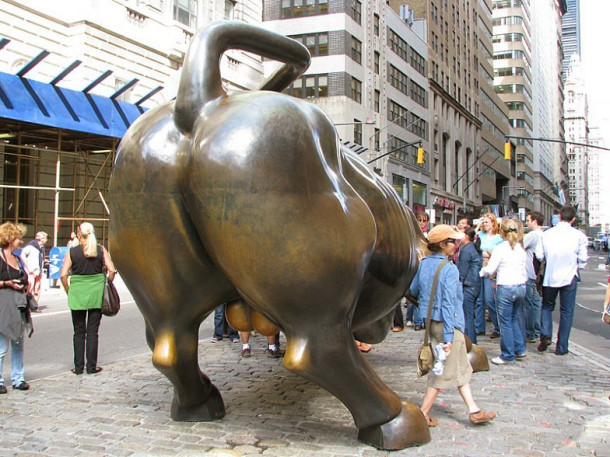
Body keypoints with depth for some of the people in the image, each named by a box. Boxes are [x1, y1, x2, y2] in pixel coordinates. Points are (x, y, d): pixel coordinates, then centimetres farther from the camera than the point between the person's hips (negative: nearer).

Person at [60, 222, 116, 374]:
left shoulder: (72, 252, -3)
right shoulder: (101, 250, -1)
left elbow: (63, 275, -9)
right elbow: (112, 270, -8)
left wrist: (68, 290, 4)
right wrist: (106, 286, 5)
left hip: (77, 293, 0)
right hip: (96, 293, 0)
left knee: (79, 332, 11)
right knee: (92, 332, 7)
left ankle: (78, 366, 13)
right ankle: (91, 366, 10)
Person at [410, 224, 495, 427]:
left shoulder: (424, 264, 3)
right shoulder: (449, 269, -18)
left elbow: (413, 290, 15)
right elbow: (448, 304, -22)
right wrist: (448, 337, -22)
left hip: (430, 322, 8)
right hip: (447, 324, -8)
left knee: (460, 367, 18)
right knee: (444, 371, 5)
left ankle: (473, 410, 23)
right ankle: (423, 414, 12)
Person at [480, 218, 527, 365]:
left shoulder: (500, 248, -10)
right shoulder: (521, 248, 8)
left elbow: (490, 270, -10)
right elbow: (523, 269, 15)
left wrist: (481, 272, 9)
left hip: (506, 288, -6)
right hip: (521, 287, 7)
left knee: (505, 322, 1)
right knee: (515, 319, 20)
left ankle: (508, 355, 7)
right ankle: (519, 349, 23)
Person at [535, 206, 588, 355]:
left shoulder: (546, 234, -3)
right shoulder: (579, 235, -9)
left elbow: (539, 255, -2)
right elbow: (582, 259, -6)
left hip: (550, 277, 2)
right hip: (569, 277, -2)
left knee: (547, 306, 20)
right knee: (566, 312, 9)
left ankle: (545, 335, 0)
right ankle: (561, 347, 12)